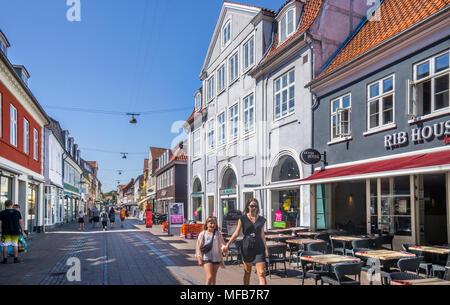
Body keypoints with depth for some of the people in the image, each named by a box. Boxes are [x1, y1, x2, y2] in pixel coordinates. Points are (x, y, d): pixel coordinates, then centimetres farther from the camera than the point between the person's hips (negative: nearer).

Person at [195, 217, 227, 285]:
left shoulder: (218, 234, 5)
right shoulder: (203, 234, 0)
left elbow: (222, 244, 6)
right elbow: (199, 247, 1)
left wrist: (223, 247, -19)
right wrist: (199, 259, -3)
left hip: (216, 258, 3)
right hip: (206, 258, -3)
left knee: (214, 277, 12)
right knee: (210, 276, -13)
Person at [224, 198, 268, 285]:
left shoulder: (261, 219, 8)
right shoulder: (242, 219, 1)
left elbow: (262, 235, 12)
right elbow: (236, 233, 1)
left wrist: (266, 248, 8)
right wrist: (227, 244, -7)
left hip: (259, 247, 1)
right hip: (247, 247, -1)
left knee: (262, 273, -7)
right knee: (247, 272, 12)